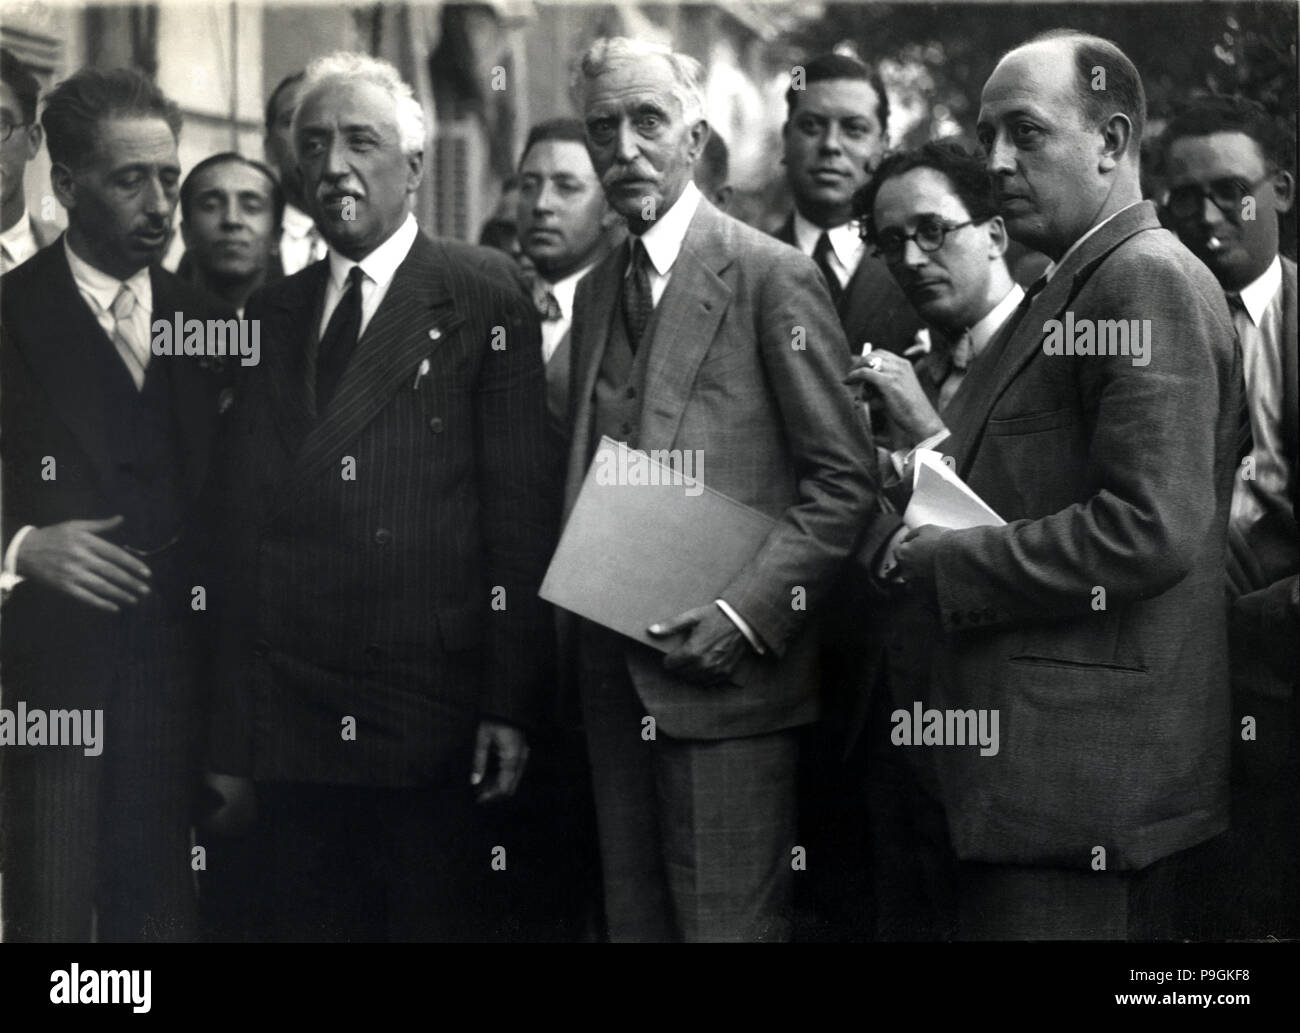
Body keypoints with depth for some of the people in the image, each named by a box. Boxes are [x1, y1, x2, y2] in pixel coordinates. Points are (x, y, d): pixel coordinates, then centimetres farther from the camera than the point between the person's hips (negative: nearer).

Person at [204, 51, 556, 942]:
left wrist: (509, 703, -9)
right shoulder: (272, 314, 14)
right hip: (283, 725, 5)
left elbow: (521, 509, -5)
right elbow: (238, 519, 12)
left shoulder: (483, 295, -1)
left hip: (425, 723, -4)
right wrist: (226, 733, 8)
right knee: (302, 921, 10)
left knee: (433, 921, 4)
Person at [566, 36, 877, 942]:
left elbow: (845, 482, -9)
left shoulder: (774, 277, -6)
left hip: (725, 674, -6)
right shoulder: (597, 290, 16)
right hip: (615, 678, 7)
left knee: (730, 922, -4)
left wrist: (746, 613, -17)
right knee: (634, 918, 10)